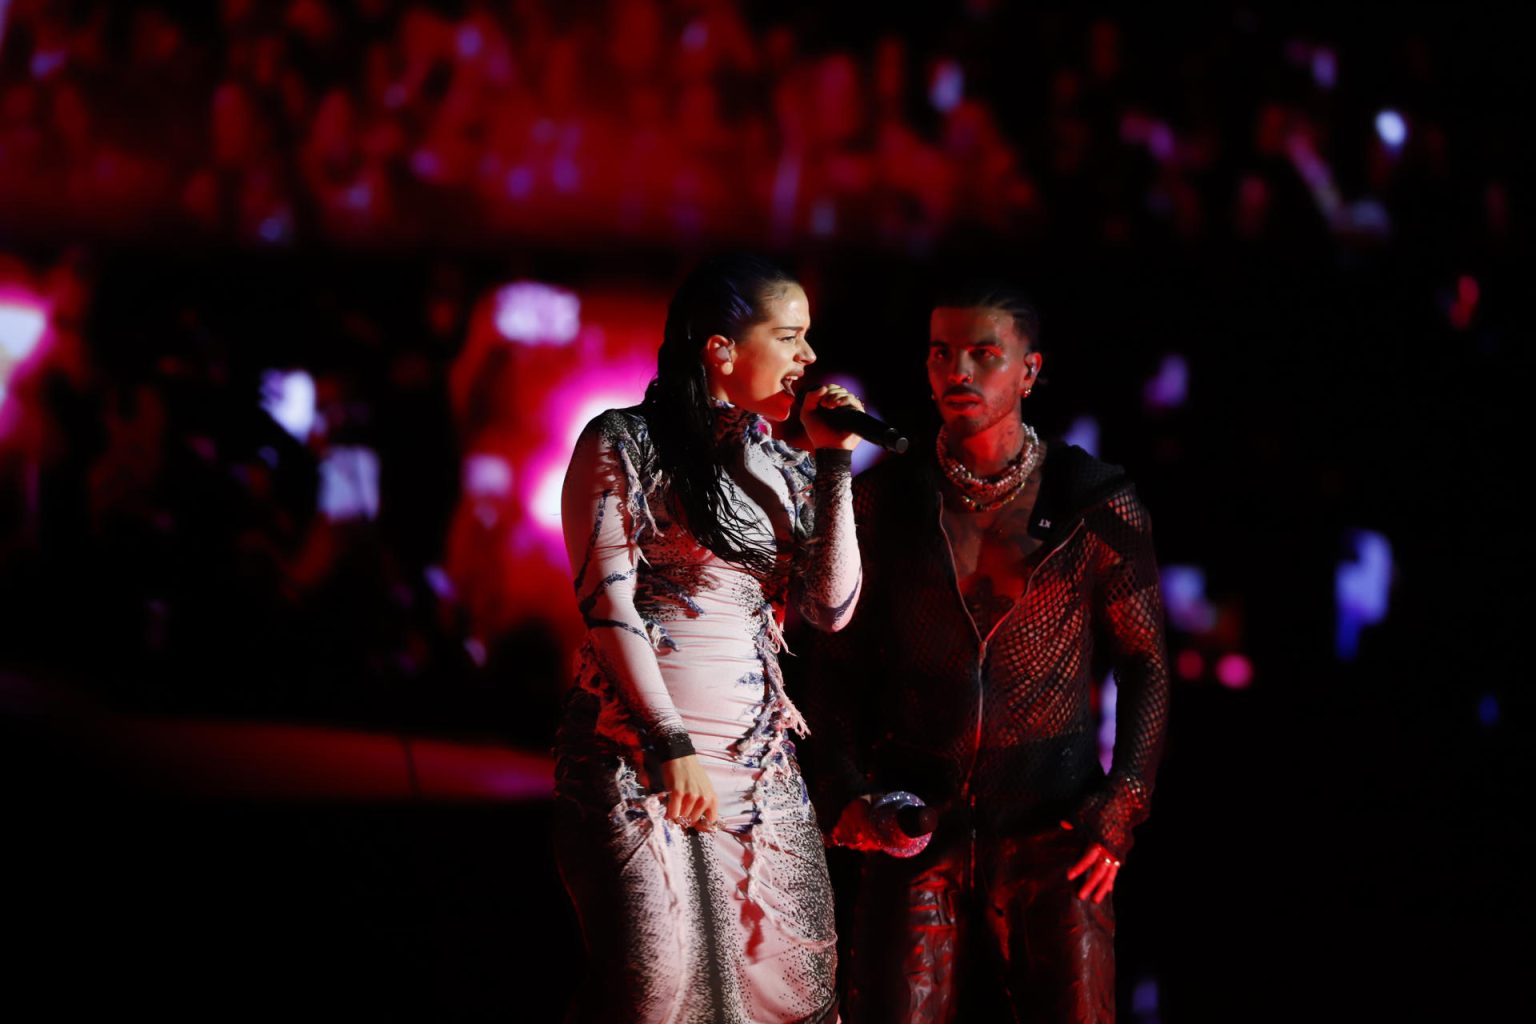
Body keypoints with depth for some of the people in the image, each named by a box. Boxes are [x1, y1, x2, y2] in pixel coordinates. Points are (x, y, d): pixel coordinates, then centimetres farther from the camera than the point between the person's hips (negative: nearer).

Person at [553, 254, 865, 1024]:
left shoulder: (781, 466, 15)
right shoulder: (625, 444, -1)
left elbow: (832, 607, 6)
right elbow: (607, 605, -8)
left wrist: (834, 462, 2)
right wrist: (673, 743, -15)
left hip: (760, 760, 6)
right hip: (639, 753, -6)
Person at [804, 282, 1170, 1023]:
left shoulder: (1097, 506, 2)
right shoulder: (883, 502, 6)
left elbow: (1144, 667, 6)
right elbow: (839, 665, 10)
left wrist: (1119, 810, -4)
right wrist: (843, 791, -4)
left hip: (1051, 827, -1)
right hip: (915, 825, 1)